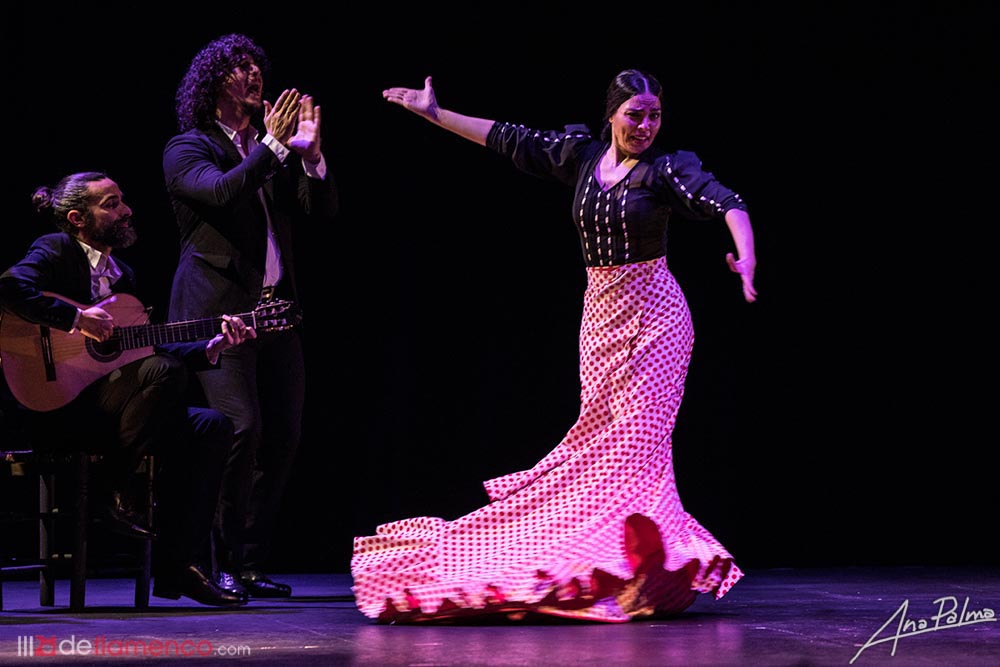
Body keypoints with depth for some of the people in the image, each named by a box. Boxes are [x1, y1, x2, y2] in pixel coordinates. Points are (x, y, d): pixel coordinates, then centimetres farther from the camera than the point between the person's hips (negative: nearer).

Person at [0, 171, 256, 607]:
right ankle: (108, 490, -16)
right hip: (58, 406, -9)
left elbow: (150, 347, 19)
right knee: (163, 371, -29)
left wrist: (212, 347, 7)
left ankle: (178, 565, -13)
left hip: (108, 407, 9)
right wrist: (77, 319, -27)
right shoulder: (55, 251, -3)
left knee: (211, 427, -9)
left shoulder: (122, 274, 21)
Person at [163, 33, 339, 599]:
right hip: (217, 312, -6)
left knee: (284, 437, 2)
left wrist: (309, 153, -3)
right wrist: (271, 146, -20)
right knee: (241, 428, -17)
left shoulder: (273, 151, 19)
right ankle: (220, 564, -9)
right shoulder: (188, 149, 2)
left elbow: (324, 212, 12)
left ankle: (251, 563, 10)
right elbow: (220, 191, -18)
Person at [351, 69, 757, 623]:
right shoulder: (581, 153, 7)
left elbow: (725, 202, -22)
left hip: (652, 316, -5)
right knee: (602, 438, 4)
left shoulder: (667, 168, -8)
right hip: (600, 312, 5)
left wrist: (746, 255, -41)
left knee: (636, 438, -11)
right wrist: (433, 113, 16)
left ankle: (645, 567, -9)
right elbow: (508, 140, 14)